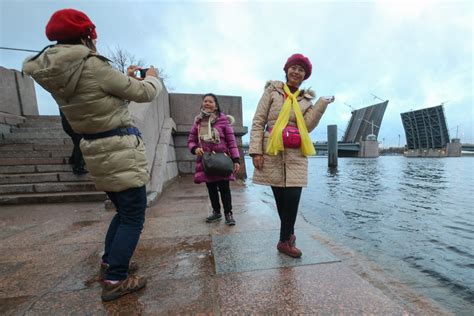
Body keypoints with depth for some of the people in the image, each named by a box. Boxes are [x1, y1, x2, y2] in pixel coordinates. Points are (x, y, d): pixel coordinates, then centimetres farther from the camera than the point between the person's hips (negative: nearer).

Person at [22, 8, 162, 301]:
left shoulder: (57, 74, 10)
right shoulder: (93, 66, -14)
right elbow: (143, 93, -7)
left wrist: (127, 77, 24)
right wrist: (153, 77, 14)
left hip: (98, 152, 9)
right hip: (122, 150, -9)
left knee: (124, 211, 23)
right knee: (134, 216, 2)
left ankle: (109, 261, 36)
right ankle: (115, 280, 12)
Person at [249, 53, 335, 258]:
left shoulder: (307, 99, 15)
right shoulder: (272, 91, 6)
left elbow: (308, 126, 0)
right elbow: (258, 122, -1)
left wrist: (322, 104, -5)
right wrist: (256, 151, -10)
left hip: (296, 155, 2)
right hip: (272, 153, -2)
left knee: (293, 198, -5)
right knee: (281, 198, 8)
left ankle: (285, 240, 18)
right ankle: (288, 235, 32)